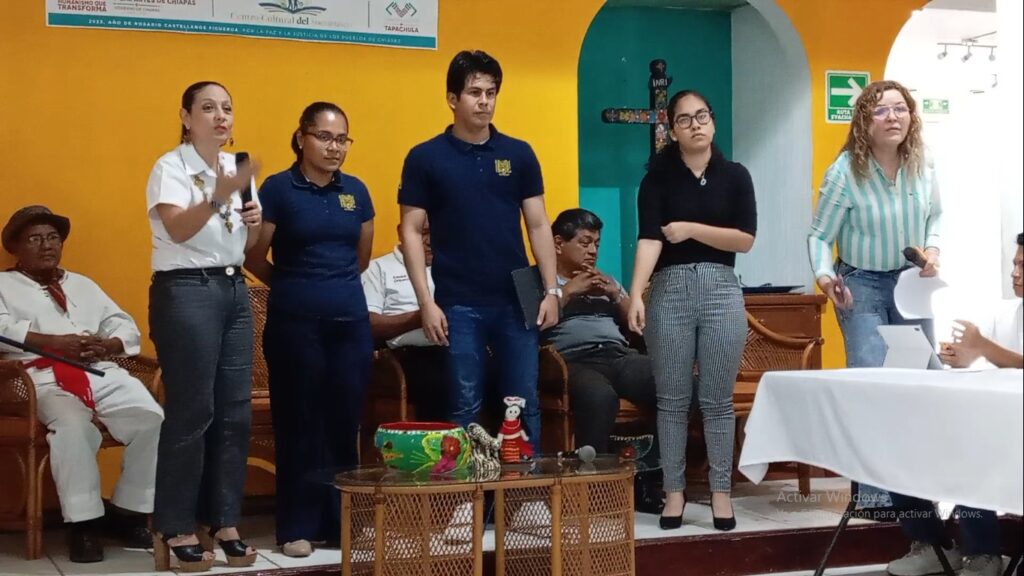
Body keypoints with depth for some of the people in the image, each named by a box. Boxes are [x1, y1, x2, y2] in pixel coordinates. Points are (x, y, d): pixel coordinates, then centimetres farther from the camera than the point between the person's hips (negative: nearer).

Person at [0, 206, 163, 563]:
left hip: (102, 372, 5)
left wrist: (107, 344, -2)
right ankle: (83, 522, -28)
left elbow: (126, 326, 23)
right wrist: (55, 342, -15)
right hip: (46, 376, -4)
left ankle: (129, 512, -10)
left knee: (152, 419, -23)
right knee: (73, 425, -38)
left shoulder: (83, 285, 32)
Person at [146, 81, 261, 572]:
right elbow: (177, 229, -23)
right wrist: (217, 198, -37)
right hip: (186, 291, -7)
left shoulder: (237, 166, 14)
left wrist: (254, 224, 0)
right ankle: (176, 529, 2)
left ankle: (224, 522, 14)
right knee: (192, 411, -7)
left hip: (234, 289, 7)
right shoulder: (170, 167, -7)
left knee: (235, 412, 5)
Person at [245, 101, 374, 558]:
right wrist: (296, 285, 11)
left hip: (350, 319, 4)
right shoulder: (278, 188, -5)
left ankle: (341, 522, 16)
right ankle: (297, 527, 9)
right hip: (294, 321, -4)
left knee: (345, 423, 6)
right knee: (299, 423, 2)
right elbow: (254, 259, -2)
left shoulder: (356, 191, 9)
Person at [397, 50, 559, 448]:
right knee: (464, 408, 4)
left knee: (525, 405, 7)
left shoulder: (519, 154, 6)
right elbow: (411, 231, -2)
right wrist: (426, 302, -9)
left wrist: (551, 290, 1)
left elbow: (538, 225, 8)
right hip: (458, 305, -2)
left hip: (516, 301, 2)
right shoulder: (425, 158, -1)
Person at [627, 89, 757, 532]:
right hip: (669, 290, 0)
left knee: (718, 400, 4)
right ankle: (674, 491, 13)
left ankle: (721, 491, 13)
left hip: (721, 290, 1)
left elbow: (745, 239, -2)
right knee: (672, 399, 4)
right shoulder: (658, 178, 1)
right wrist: (635, 295, -23)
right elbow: (649, 239, -11)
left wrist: (692, 229, -10)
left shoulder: (735, 176, 5)